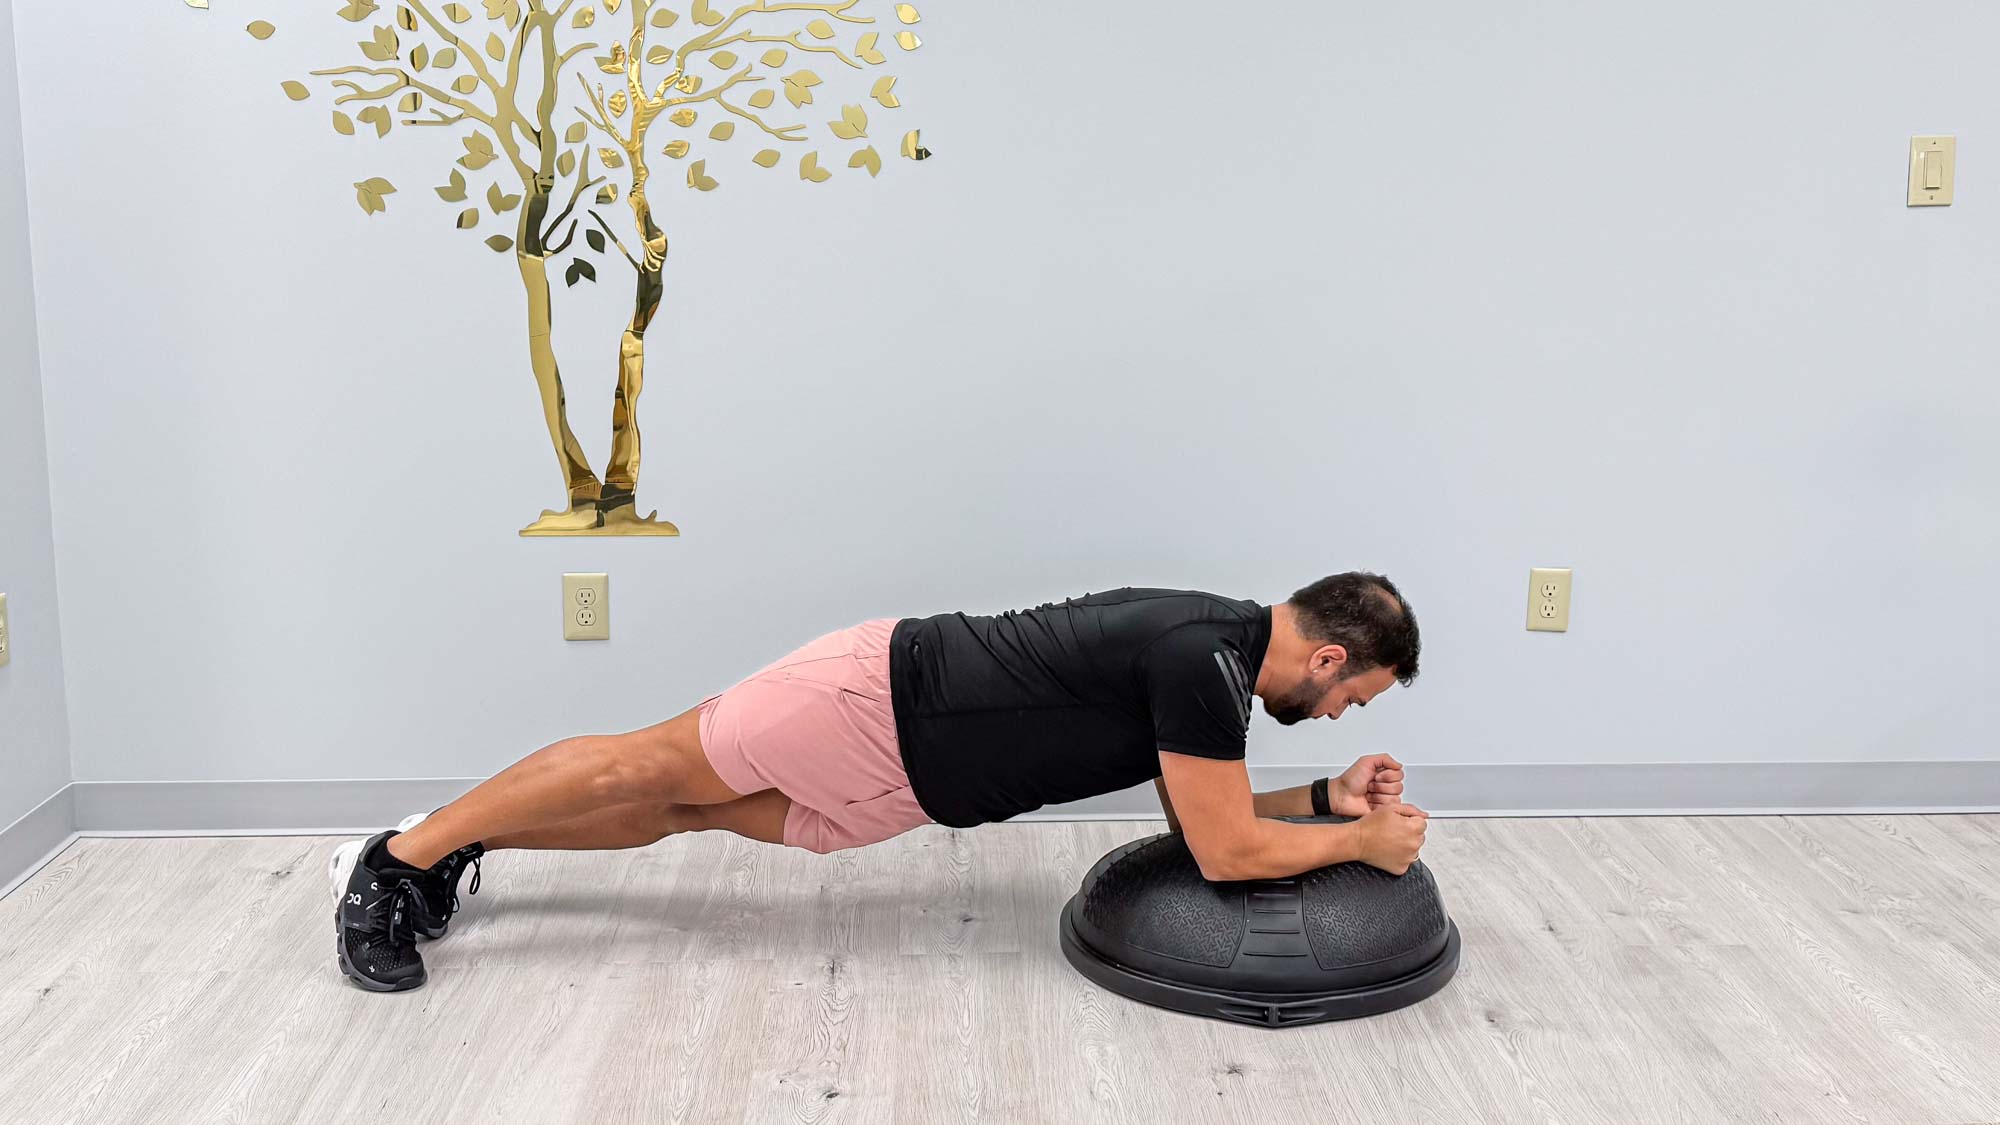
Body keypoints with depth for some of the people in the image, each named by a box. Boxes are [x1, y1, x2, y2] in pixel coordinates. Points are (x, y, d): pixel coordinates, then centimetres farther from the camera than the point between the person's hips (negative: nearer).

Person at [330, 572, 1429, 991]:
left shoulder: (1214, 646, 9)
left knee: (693, 807, 15)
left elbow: (1206, 819, 19)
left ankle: (444, 849, 26)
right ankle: (401, 857, 10)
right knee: (652, 766, -1)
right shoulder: (1204, 662, -22)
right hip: (878, 704, -9)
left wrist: (1327, 797, 11)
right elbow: (1227, 854, -20)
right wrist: (1362, 843, -10)